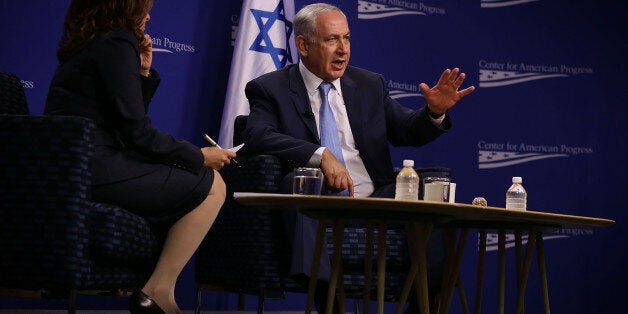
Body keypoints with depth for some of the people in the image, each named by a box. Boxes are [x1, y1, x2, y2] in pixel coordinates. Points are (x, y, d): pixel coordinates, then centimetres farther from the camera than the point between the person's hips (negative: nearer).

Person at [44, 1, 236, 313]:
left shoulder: (84, 47, 21)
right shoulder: (118, 43, -8)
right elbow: (136, 132, -13)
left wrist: (143, 72, 15)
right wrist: (199, 156, -3)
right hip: (94, 171, -10)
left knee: (203, 181, 18)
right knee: (211, 185, -7)